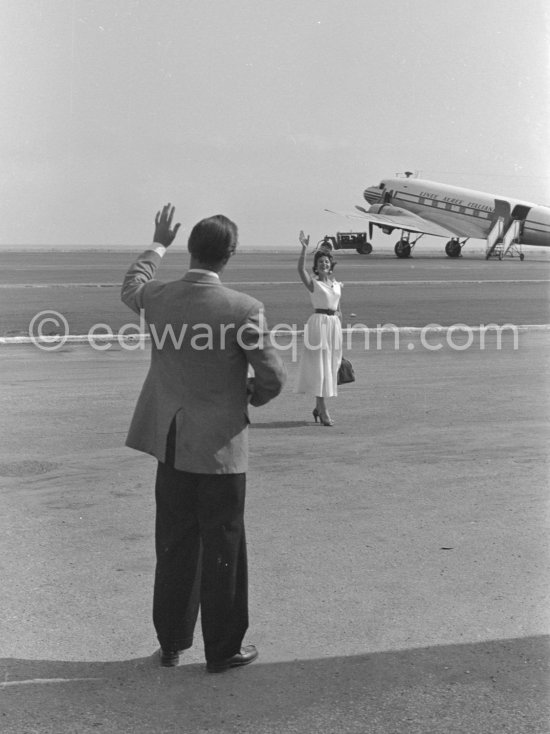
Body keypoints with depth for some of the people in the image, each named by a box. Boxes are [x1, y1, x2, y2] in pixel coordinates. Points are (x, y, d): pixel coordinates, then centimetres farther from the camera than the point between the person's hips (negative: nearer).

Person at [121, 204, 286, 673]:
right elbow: (274, 378, -13)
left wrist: (159, 244, 35)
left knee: (175, 546, 16)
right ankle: (223, 650, 19)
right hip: (220, 445, -4)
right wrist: (252, 397, 9)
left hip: (171, 445, 5)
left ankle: (171, 643, 28)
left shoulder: (157, 298, -5)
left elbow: (131, 287, 21)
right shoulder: (243, 309, -18)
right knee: (222, 550, 8)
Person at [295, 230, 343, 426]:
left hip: (334, 324, 6)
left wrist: (338, 327, 17)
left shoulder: (337, 285, 13)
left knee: (331, 366, 9)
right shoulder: (313, 283, -3)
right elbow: (300, 269, -21)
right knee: (319, 366, -6)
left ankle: (318, 407, 22)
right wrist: (304, 249, -32)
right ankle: (323, 412, -6)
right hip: (318, 323, -6)